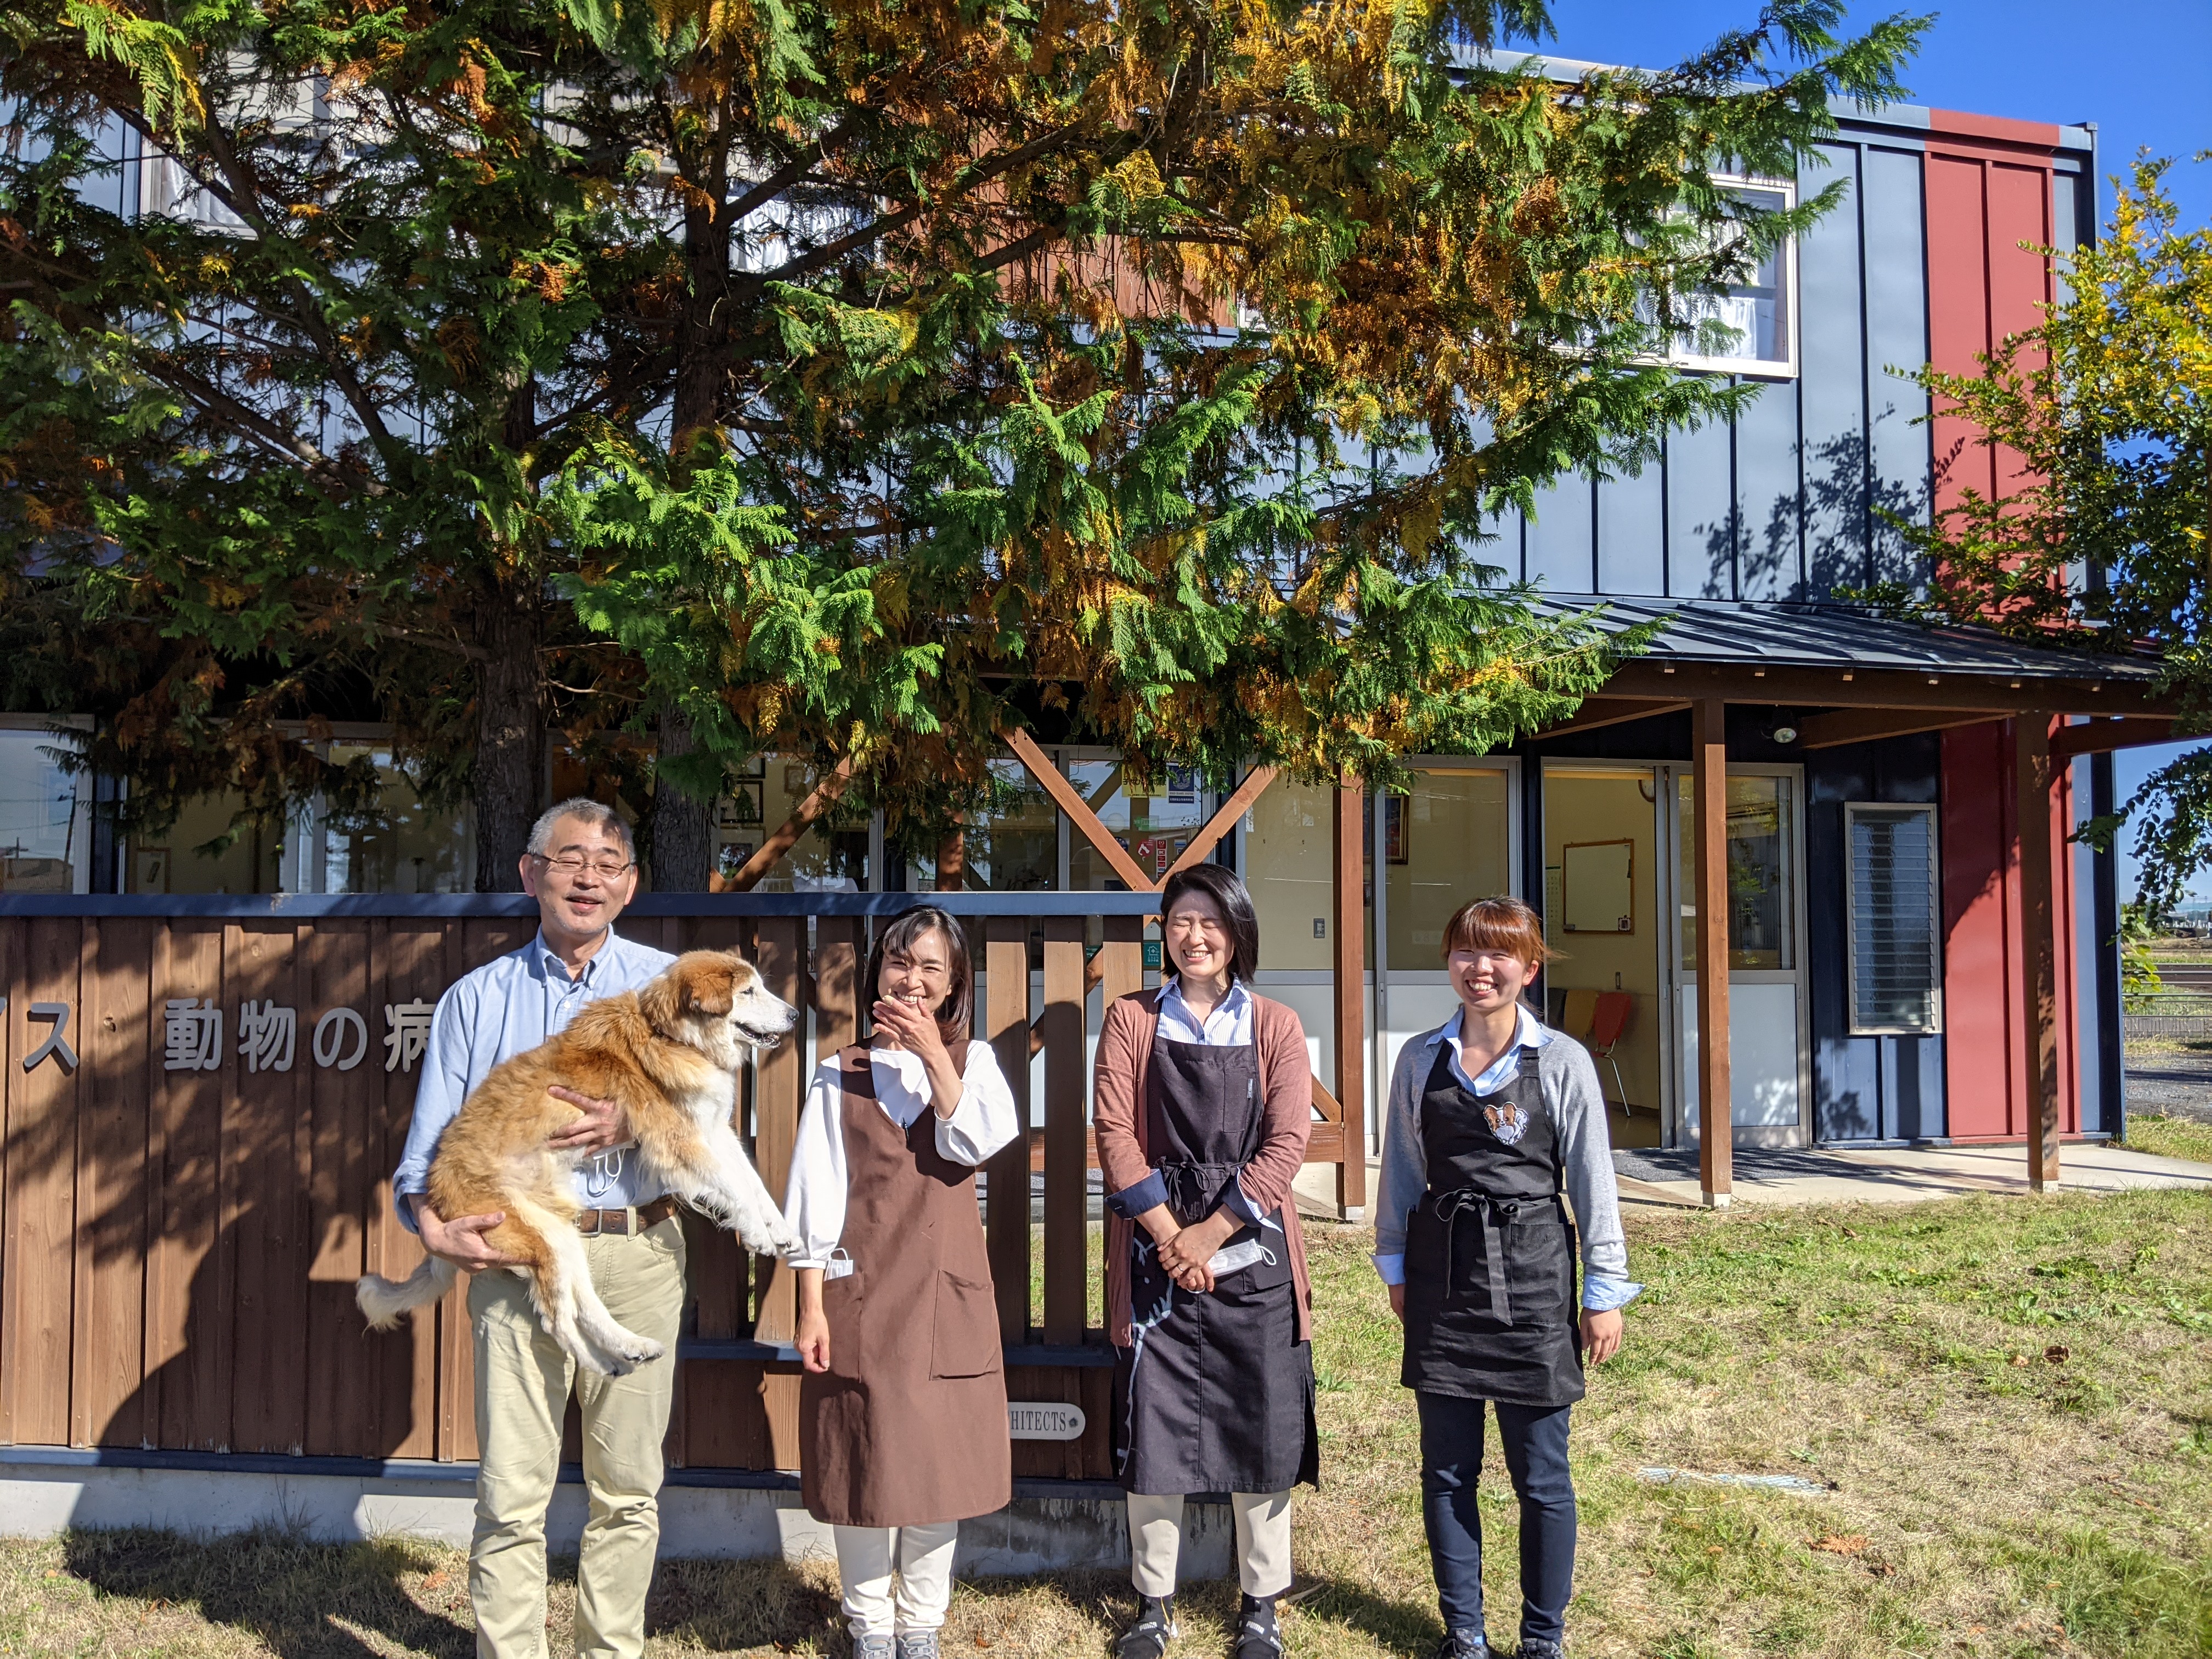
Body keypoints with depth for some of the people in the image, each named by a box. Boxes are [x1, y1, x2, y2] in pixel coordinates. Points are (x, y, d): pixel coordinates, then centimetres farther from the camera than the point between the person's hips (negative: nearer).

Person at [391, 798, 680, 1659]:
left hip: (638, 1255, 1)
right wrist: (430, 1223, -11)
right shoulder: (476, 998, 11)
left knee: (628, 1487, 8)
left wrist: (634, 1122, -16)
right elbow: (427, 1139, 7)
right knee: (511, 1494, -2)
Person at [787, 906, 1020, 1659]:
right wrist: (811, 1305, -5)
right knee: (862, 1457, 5)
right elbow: (816, 1193, 0)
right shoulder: (843, 1074, 4)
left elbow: (977, 1142, -12)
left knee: (939, 1455, 6)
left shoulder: (972, 1059, 7)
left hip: (947, 1290, 1)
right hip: (860, 1288, -1)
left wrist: (934, 1055, -13)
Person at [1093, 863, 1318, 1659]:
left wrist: (1210, 1235, -12)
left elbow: (1286, 1144, -5)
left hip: (1251, 1251, 0)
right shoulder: (1131, 1020, 4)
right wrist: (1171, 1237, -11)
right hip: (1156, 1250, 0)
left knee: (1262, 1431, 6)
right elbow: (1115, 1133, -3)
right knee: (1153, 1432, 6)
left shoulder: (1275, 1026, 3)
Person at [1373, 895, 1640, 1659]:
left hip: (1532, 1279, -2)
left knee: (1540, 1475, 5)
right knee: (1447, 1470, 10)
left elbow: (1592, 1183, 0)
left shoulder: (1563, 1063, -3)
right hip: (1442, 1275, 2)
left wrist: (1605, 1293, 0)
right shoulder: (1420, 1060, 4)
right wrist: (1396, 1267, 11)